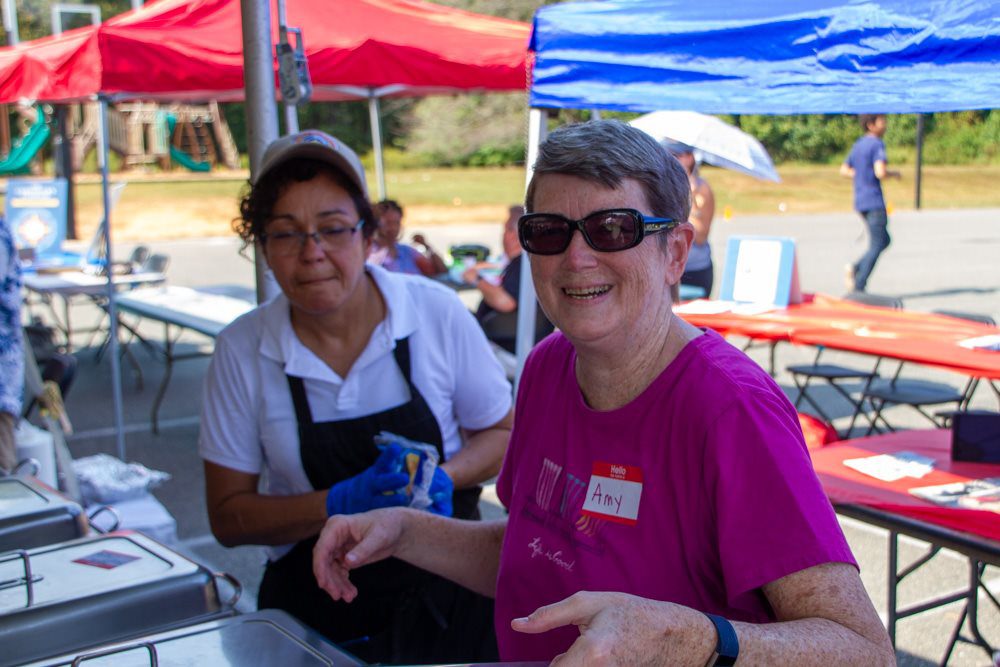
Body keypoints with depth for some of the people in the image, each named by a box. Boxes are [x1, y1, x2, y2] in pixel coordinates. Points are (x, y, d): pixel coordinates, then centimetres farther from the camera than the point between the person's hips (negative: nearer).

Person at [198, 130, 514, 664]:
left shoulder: (437, 314, -9)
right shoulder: (241, 350, -7)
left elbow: (504, 434, 3)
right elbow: (228, 518, -3)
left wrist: (443, 476, -18)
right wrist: (344, 503, -19)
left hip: (445, 594, 1)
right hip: (313, 614, 0)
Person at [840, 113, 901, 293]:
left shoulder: (858, 145, 14)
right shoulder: (877, 145, -12)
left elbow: (844, 171, 19)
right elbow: (880, 172, -23)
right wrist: (895, 174, -5)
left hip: (860, 202, 9)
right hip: (874, 201, -9)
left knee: (884, 241, 17)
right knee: (877, 245, -3)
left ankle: (855, 268, 1)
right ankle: (858, 287, -8)